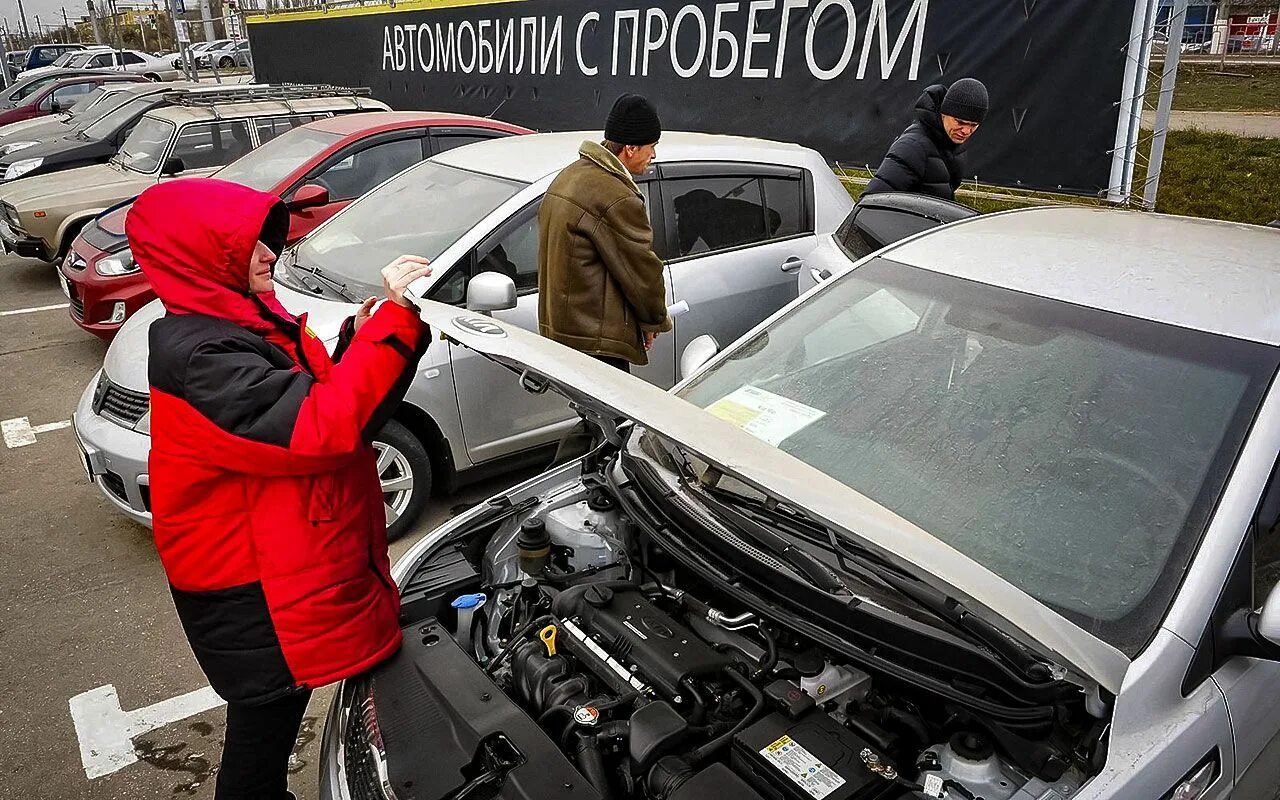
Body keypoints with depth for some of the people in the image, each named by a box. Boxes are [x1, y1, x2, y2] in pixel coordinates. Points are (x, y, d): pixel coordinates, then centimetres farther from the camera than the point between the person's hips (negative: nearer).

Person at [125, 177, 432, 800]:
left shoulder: (247, 320, 6)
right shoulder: (199, 354, -25)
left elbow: (317, 403, 7)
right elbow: (321, 428, -33)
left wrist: (360, 339, -10)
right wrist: (393, 320, -32)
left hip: (288, 565, 9)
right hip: (253, 592, -9)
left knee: (274, 717, 27)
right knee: (263, 725, 12)